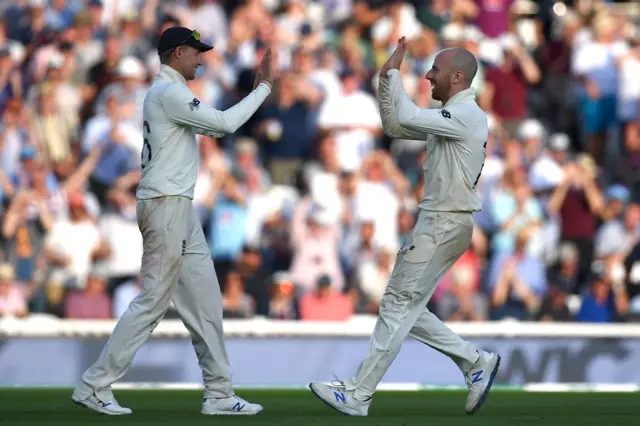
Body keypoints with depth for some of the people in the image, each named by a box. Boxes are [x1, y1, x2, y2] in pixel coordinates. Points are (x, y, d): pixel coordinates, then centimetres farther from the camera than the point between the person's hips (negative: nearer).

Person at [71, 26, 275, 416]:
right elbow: (226, 123, -18)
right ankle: (95, 386, -3)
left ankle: (219, 394, 9)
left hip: (179, 209, 10)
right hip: (166, 206, -10)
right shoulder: (169, 92, -13)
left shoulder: (171, 93, 19)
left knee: (205, 300, 8)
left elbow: (215, 127, 22)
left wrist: (257, 89, 18)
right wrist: (265, 88, -11)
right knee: (153, 301, -8)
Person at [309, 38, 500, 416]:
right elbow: (395, 126, 20)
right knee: (407, 308, 11)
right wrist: (386, 77, 9)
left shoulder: (467, 115, -16)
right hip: (435, 223, 10)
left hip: (446, 226, -10)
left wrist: (394, 73, -13)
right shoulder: (450, 117, 15)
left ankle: (358, 396, -6)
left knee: (399, 306, -8)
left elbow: (408, 117, -26)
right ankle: (476, 362, 15)